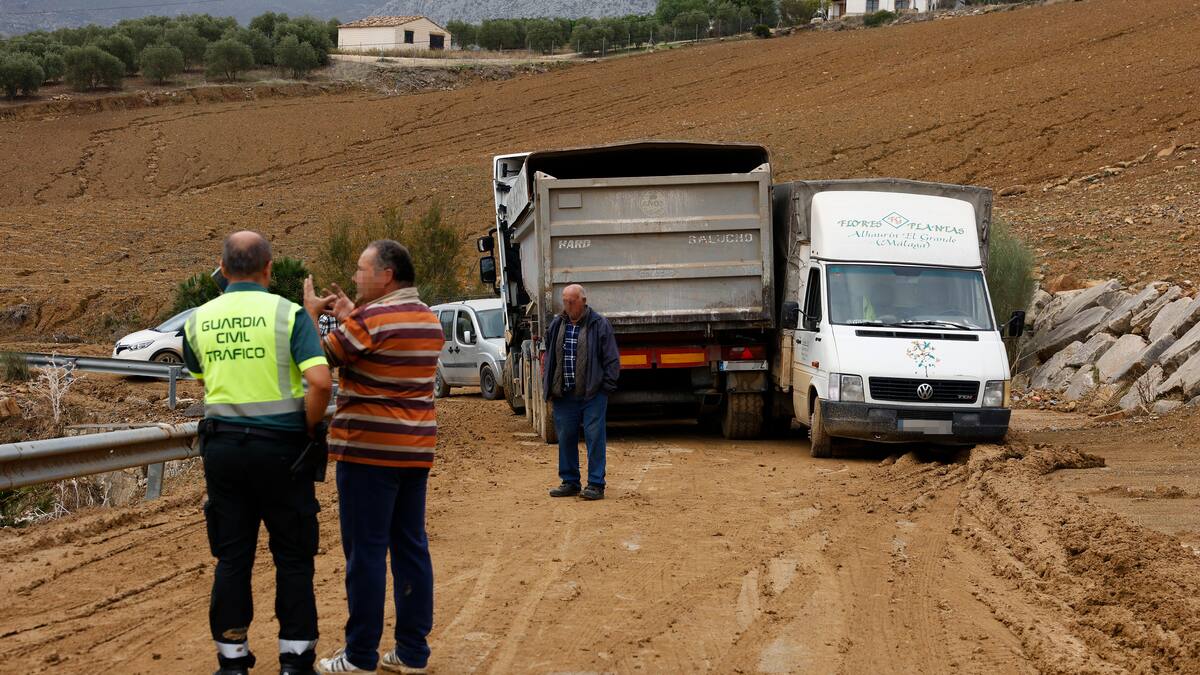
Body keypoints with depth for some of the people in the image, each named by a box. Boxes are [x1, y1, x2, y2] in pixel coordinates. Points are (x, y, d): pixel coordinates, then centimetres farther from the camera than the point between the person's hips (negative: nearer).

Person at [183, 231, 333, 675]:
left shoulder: (199, 321, 4)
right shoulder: (288, 314, -9)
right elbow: (320, 382, -19)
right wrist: (309, 431, -5)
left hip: (222, 445, 3)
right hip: (280, 446, -3)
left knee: (232, 557, 10)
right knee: (293, 556, 7)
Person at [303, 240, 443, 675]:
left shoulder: (371, 318, -14)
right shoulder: (428, 319, 12)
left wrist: (311, 312, 7)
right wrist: (349, 316, 18)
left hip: (370, 450, -8)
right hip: (416, 451, 8)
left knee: (366, 552, -2)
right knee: (411, 548, 9)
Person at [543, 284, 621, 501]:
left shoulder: (599, 325, -3)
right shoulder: (557, 326, 10)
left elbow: (611, 359, -2)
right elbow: (549, 358, 18)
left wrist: (607, 386, -7)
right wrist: (548, 386, 12)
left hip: (592, 394, -5)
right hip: (564, 394, 5)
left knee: (594, 438, -4)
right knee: (566, 438, 8)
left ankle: (596, 484, 1)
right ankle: (570, 482, 18)